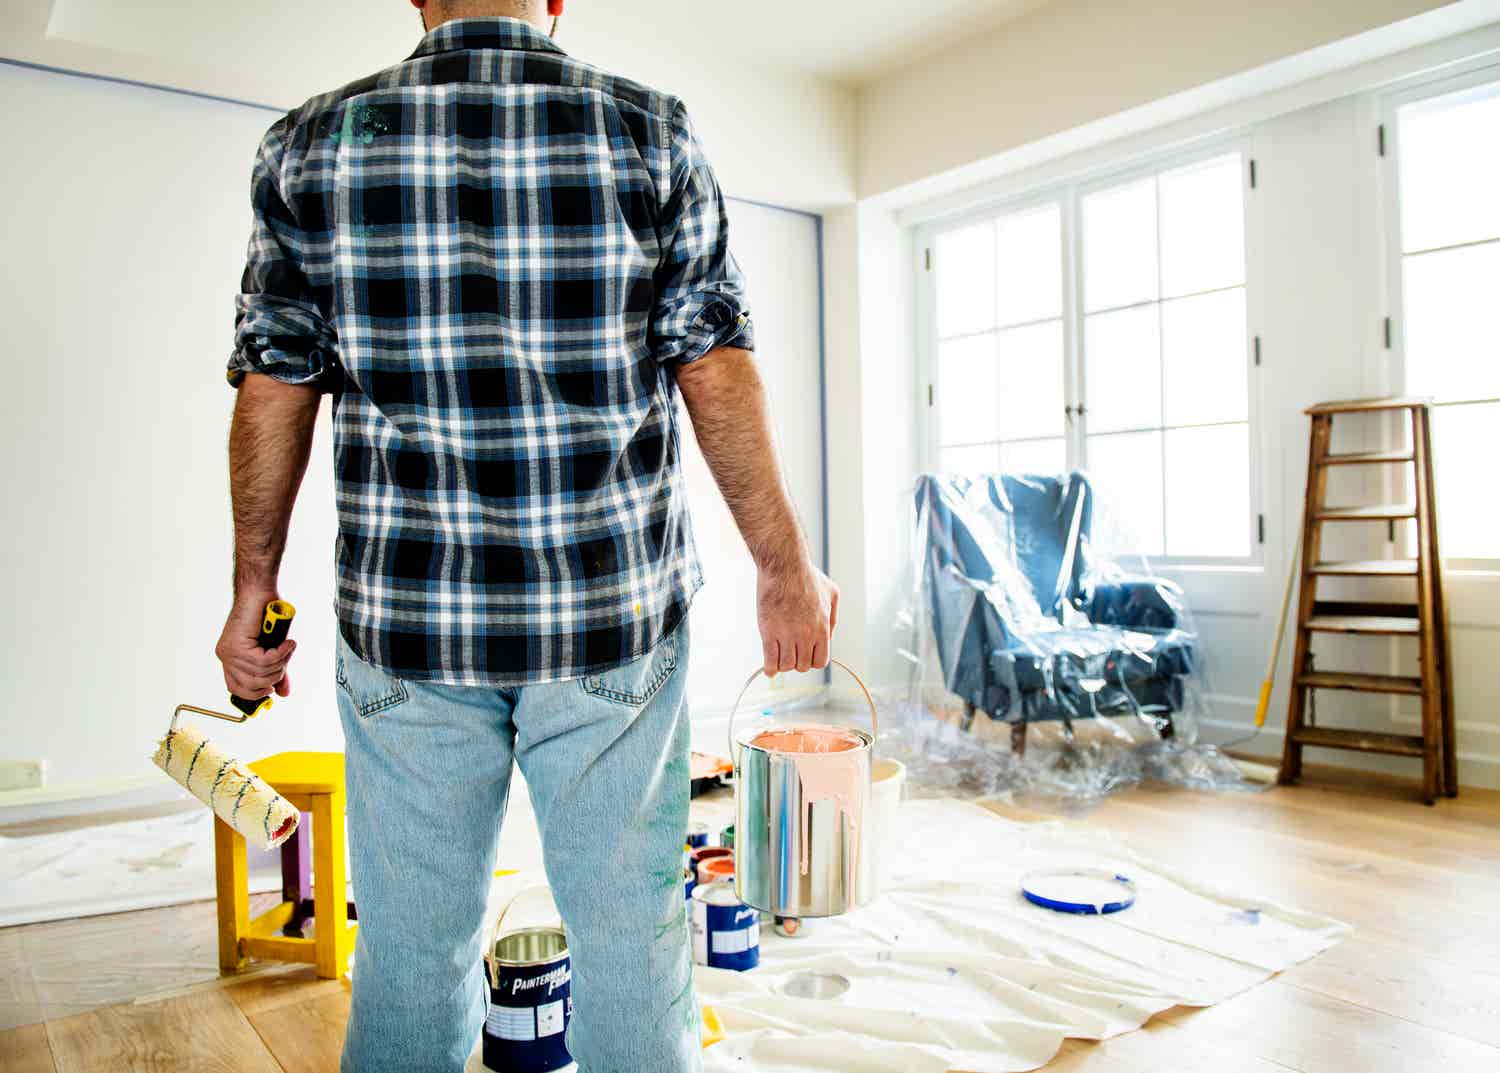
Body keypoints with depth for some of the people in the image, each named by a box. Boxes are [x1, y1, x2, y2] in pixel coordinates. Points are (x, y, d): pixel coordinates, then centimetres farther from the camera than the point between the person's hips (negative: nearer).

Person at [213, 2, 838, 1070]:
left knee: (413, 945, 15)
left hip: (406, 618, 2)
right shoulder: (651, 131, 1)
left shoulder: (313, 142, 5)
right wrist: (786, 568, 2)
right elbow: (717, 374, -4)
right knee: (632, 930, 11)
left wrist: (253, 591, 12)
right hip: (615, 618, -1)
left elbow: (274, 390, 4)